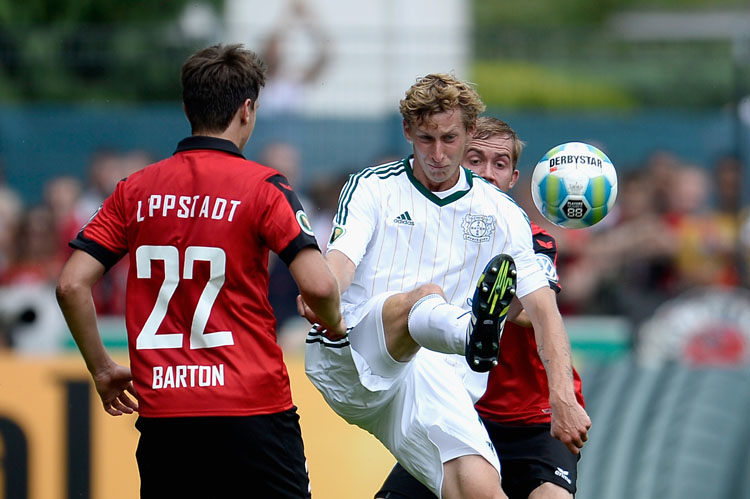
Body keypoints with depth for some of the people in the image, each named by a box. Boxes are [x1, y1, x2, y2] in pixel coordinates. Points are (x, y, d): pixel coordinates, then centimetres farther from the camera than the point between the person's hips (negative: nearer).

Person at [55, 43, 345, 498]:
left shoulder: (135, 191, 7)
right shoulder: (262, 187, -5)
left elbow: (72, 285, 2)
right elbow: (318, 286, -14)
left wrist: (102, 370, 13)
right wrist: (335, 325, 8)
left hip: (161, 413, 4)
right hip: (250, 410, -4)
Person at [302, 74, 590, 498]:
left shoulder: (503, 214, 16)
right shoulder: (373, 187, 12)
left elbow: (543, 307, 8)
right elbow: (342, 258, -6)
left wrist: (564, 399, -7)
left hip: (438, 381, 3)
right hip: (350, 357, -2)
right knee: (427, 294, -36)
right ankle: (472, 333, -68)